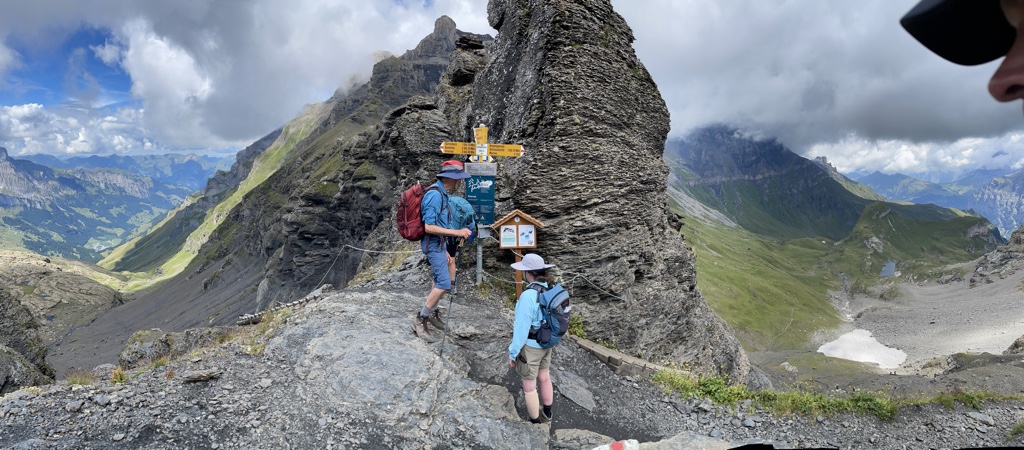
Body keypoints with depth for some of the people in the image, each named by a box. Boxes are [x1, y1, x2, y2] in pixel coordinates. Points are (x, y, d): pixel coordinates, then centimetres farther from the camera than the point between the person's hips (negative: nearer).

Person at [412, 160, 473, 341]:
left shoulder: (442, 193, 9)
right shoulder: (435, 195, -22)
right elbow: (429, 227, -27)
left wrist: (444, 250, 18)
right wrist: (457, 232, -25)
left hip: (439, 243, 10)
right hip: (433, 244, -10)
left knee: (439, 280, 21)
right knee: (444, 284, -13)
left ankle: (433, 313, 38)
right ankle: (420, 320, -5)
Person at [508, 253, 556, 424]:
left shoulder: (528, 296, -32)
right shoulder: (552, 288, -10)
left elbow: (522, 328, -25)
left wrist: (513, 352, -12)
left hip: (530, 346, -7)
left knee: (529, 387, 13)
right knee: (544, 378, 27)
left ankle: (535, 422, 30)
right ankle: (547, 413, 48)